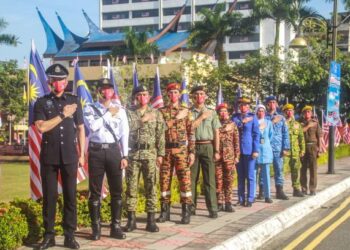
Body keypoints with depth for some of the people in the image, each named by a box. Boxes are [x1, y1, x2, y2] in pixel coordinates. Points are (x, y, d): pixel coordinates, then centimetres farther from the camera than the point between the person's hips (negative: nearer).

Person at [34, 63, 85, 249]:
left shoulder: (74, 101, 8)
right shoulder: (41, 103, 2)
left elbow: (81, 129, 11)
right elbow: (41, 127, -13)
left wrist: (82, 154, 6)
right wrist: (63, 115, -12)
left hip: (69, 156, 1)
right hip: (49, 157, -1)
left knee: (70, 196, 3)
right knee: (49, 196, 3)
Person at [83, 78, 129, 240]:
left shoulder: (119, 109, 8)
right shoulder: (90, 108, 3)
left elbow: (124, 133, 7)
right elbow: (92, 126, -16)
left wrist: (124, 156, 1)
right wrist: (109, 113, -8)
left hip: (113, 151, 2)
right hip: (96, 151, -2)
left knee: (116, 190, 6)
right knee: (95, 191, 4)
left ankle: (116, 227, 15)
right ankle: (96, 228, 12)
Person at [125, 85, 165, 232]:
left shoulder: (156, 114, 9)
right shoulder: (129, 113, 7)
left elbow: (160, 135, 5)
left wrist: (160, 154, -1)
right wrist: (142, 120, -15)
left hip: (150, 154, 0)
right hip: (132, 154, 0)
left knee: (151, 187, 1)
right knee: (131, 187, 2)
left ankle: (151, 220, 6)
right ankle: (131, 219, 9)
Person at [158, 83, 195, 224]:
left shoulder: (186, 112, 6)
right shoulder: (161, 112, 9)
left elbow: (191, 133, 2)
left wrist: (192, 152, -4)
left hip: (181, 151, -1)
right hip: (165, 150, 1)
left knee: (185, 180, -3)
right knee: (164, 180, 3)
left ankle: (186, 212, 2)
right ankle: (165, 211, 12)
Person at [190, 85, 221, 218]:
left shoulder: (211, 112, 8)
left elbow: (216, 133, 7)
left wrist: (217, 151, 1)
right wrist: (201, 117, -8)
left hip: (207, 147, 0)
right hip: (192, 147, 0)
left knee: (209, 179, -1)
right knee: (191, 178, 5)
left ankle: (213, 209, 1)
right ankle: (191, 207, 14)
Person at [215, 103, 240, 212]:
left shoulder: (232, 124, 9)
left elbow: (236, 141, 8)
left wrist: (237, 156, 2)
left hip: (229, 156, 1)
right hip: (217, 156, -1)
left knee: (229, 180, 2)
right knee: (218, 180, 1)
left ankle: (228, 203, 6)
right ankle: (219, 203, 7)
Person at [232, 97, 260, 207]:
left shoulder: (253, 117, 3)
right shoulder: (235, 116, 13)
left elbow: (256, 134, -1)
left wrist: (256, 150, -8)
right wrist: (242, 122, -12)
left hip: (249, 150, -3)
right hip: (238, 150, 3)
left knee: (250, 176, -1)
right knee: (240, 176, 7)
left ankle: (250, 199, 3)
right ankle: (241, 199, 12)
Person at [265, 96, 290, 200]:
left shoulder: (281, 118, 10)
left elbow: (285, 134, 6)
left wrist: (285, 148, -1)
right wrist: (272, 122, -13)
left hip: (277, 148, 2)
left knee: (279, 169, 4)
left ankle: (279, 191, 10)